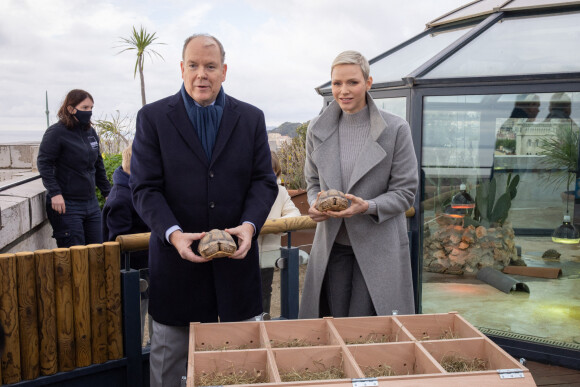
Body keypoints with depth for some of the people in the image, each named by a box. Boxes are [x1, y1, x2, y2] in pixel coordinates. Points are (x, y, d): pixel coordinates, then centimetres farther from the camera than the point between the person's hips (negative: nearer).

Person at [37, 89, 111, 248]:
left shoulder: (91, 132, 11)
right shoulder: (56, 132, -8)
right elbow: (44, 163, -12)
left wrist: (107, 192, 18)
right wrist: (55, 193, -21)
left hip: (91, 203, 7)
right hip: (67, 205, -7)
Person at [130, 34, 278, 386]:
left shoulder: (251, 118, 5)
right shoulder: (152, 117, 0)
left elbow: (264, 181, 2)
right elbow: (145, 188, -5)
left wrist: (250, 224, -16)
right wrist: (173, 234, -21)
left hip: (236, 253, 2)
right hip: (177, 254, -1)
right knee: (169, 355, 14)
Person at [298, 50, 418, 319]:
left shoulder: (396, 129, -7)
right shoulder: (317, 129, 4)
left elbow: (405, 192, -4)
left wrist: (368, 206, -21)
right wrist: (316, 204, -8)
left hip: (378, 245, -3)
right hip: (332, 244, 3)